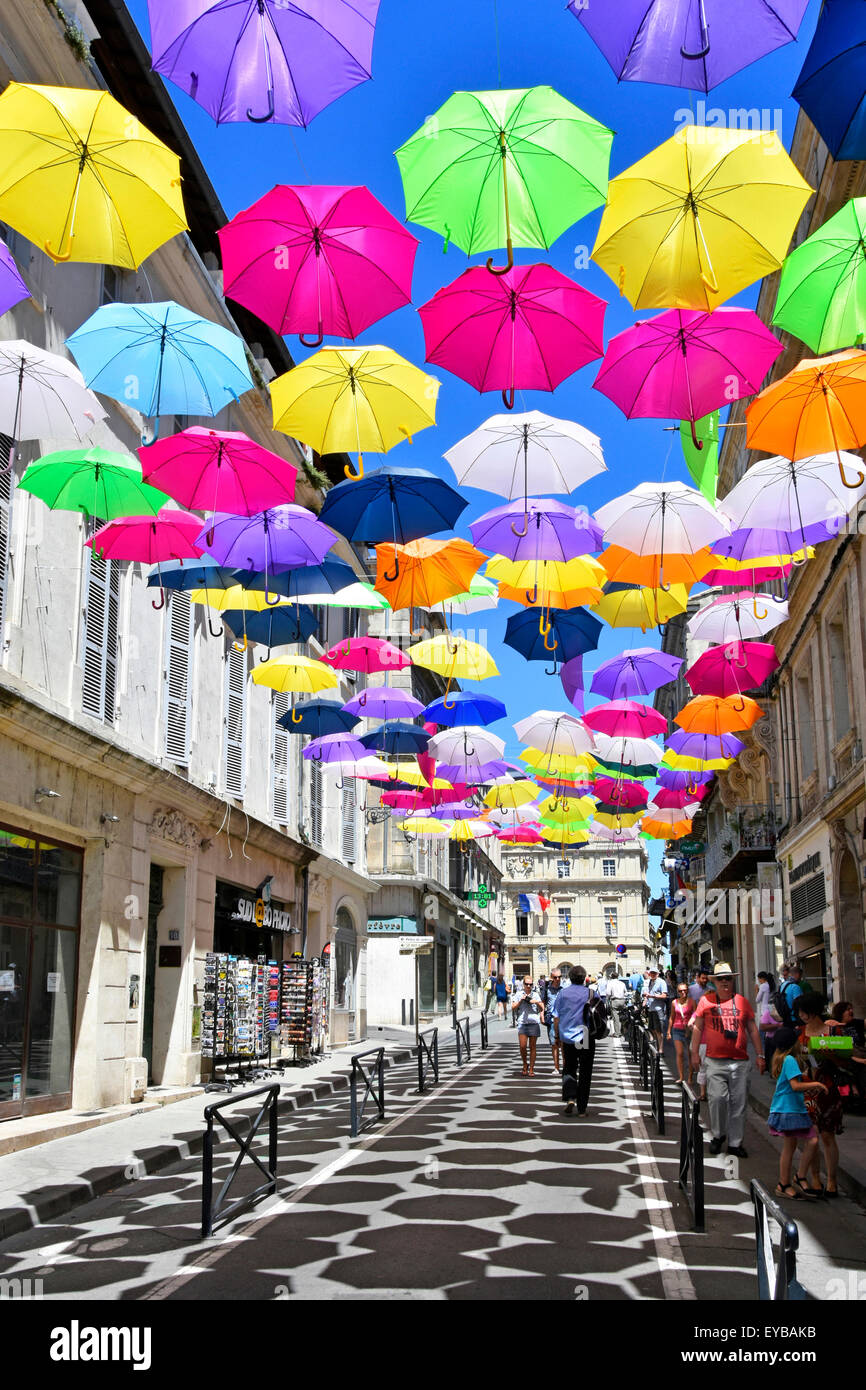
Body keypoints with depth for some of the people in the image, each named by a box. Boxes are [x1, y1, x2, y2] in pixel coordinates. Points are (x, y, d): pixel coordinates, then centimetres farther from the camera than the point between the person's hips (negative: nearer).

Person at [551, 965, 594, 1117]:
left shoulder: (562, 993, 0)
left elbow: (556, 1018, 3)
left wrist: (558, 1036, 14)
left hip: (568, 1037, 1)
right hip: (587, 1039, -1)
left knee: (569, 1069, 15)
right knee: (585, 1072, 8)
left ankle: (570, 1098, -8)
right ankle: (582, 1108, 11)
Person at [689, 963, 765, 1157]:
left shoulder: (742, 1002, 9)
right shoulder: (706, 1001, 5)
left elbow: (753, 1030, 13)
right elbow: (698, 1028, 9)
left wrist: (760, 1055, 9)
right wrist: (695, 1053, 4)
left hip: (740, 1061, 1)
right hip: (715, 1061, -1)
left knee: (739, 1102, 3)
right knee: (717, 1098, -10)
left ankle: (735, 1143, 13)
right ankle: (718, 1135, 12)